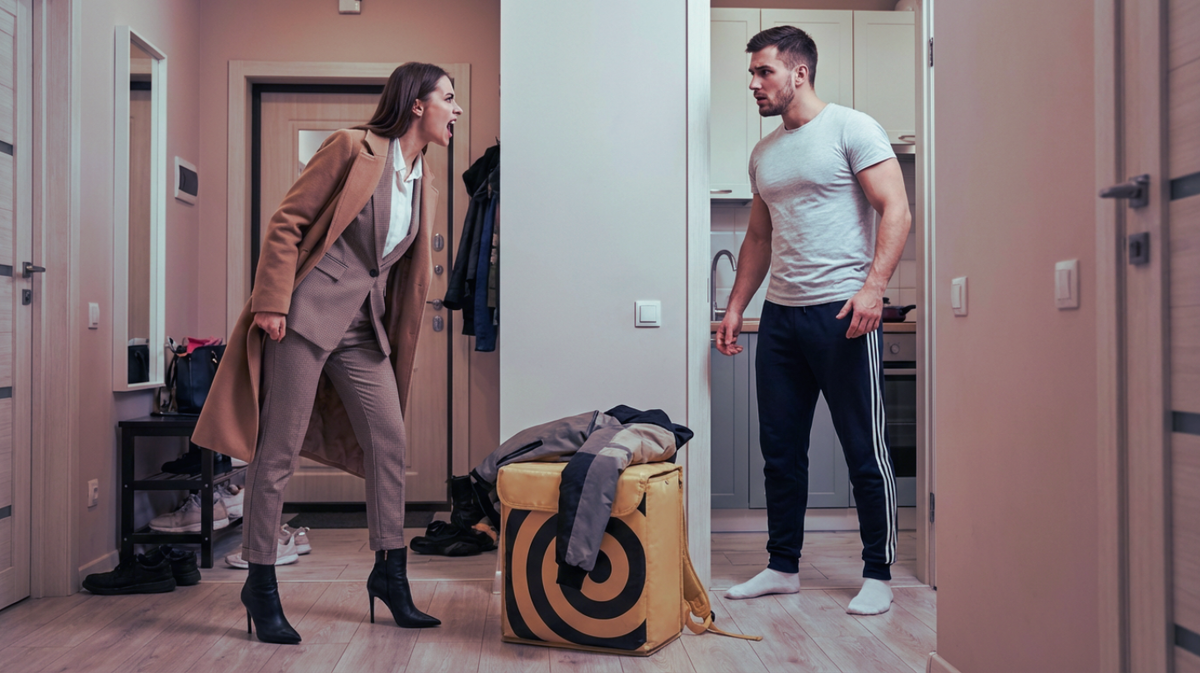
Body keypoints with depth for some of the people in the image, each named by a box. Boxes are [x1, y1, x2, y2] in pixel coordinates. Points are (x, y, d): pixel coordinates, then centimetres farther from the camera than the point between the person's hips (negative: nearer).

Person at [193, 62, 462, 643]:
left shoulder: (425, 184, 14)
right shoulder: (352, 147, -6)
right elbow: (287, 223, -8)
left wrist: (398, 345, 17)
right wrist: (272, 302, -16)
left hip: (364, 329, 7)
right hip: (308, 313, -7)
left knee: (389, 442, 4)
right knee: (280, 450, -1)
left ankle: (390, 573, 18)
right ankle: (260, 583, 11)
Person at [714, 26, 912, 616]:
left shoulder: (851, 129, -3)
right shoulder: (763, 153, 18)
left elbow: (895, 211, -10)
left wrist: (873, 286, -22)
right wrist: (735, 307, 15)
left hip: (841, 312, -7)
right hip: (780, 315, 7)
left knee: (865, 451, 0)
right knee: (780, 449, 10)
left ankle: (878, 575, 13)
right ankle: (783, 567, 22)